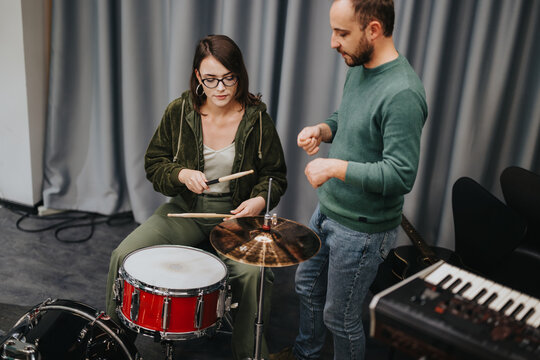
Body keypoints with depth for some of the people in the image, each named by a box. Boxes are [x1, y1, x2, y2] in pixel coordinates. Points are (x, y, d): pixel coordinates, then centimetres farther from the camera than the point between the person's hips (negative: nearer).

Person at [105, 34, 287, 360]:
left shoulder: (256, 119, -7)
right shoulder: (179, 112, -4)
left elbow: (274, 175, 3)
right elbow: (154, 163, 5)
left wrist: (260, 200, -18)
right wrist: (181, 174, -16)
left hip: (235, 212, -2)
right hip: (186, 209, 2)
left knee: (253, 272, -31)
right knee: (124, 255, -14)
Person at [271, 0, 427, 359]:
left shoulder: (402, 94, -28)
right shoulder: (359, 68, 2)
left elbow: (401, 175, -31)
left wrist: (334, 167, -28)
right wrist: (323, 129, -3)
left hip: (361, 231, -9)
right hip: (327, 210, 9)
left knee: (340, 318, 9)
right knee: (308, 285, 27)